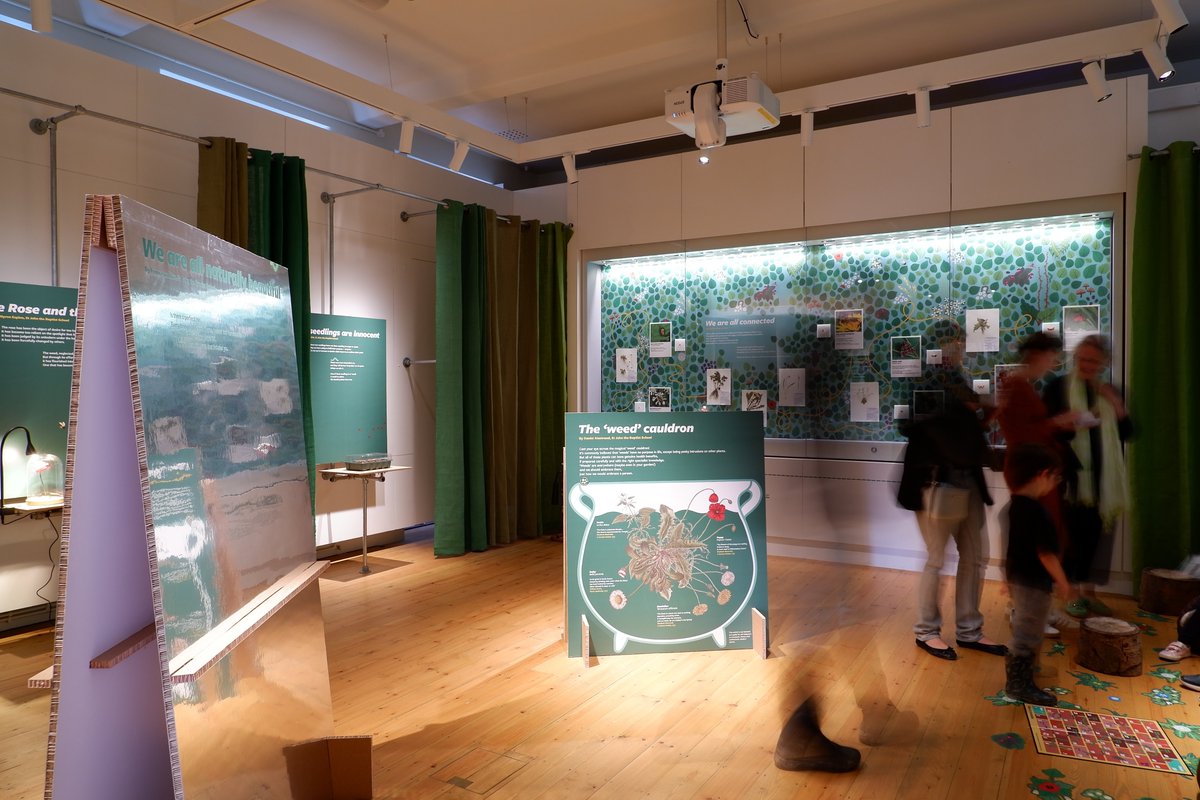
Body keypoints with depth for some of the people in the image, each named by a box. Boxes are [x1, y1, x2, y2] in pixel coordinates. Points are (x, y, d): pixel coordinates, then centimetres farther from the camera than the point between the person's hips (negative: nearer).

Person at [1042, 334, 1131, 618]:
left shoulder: (1111, 392, 11)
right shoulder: (1058, 387, -4)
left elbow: (1127, 433, 9)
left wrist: (1118, 408, -7)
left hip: (1104, 477, 5)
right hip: (1072, 475, -4)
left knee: (1096, 534, 9)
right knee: (1073, 534, -1)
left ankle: (1089, 591, 21)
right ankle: (1073, 593, 11)